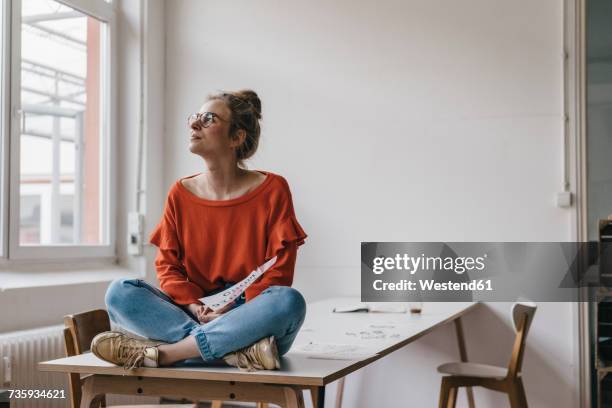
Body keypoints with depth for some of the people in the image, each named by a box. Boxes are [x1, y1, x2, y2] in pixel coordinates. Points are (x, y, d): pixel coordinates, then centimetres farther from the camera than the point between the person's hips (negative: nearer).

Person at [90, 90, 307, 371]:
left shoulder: (272, 190, -1)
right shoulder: (181, 194, 8)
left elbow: (279, 272, -5)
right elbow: (167, 266, 7)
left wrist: (236, 312, -18)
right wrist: (193, 307, -13)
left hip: (251, 322, -2)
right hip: (191, 313, 3)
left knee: (289, 301, -35)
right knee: (119, 292, -19)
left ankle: (160, 352, -31)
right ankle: (236, 352, -32)